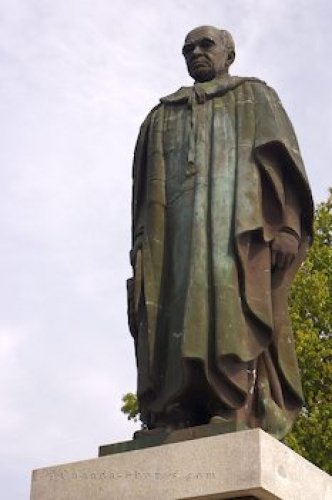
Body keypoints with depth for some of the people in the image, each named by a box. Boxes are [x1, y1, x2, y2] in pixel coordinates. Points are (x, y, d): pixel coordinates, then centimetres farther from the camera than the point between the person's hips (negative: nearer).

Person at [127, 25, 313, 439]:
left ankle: (241, 422, -32)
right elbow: (146, 191, 21)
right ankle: (175, 433, -23)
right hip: (176, 230, 3)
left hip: (238, 223, -3)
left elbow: (282, 158, 6)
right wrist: (141, 261, 6)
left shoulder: (255, 97, 21)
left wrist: (286, 225, -12)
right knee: (176, 323, -14)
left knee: (232, 314, -22)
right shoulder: (162, 116, 31)